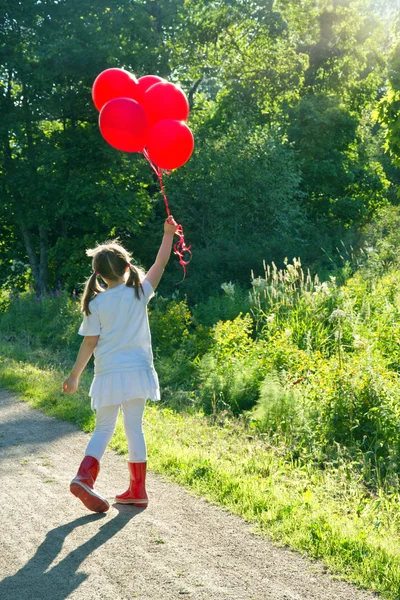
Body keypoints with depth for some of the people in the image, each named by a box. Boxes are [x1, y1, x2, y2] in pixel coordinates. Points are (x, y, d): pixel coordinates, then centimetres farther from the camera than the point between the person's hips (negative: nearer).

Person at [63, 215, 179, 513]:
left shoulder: (96, 304, -4)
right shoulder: (139, 293, -2)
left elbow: (89, 343, -2)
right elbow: (160, 265, 11)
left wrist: (75, 376, 7)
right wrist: (169, 234, 22)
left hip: (108, 374, 0)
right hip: (136, 372, 0)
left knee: (104, 429, 12)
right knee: (134, 428, 8)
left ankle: (84, 477, -7)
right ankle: (138, 491, 13)